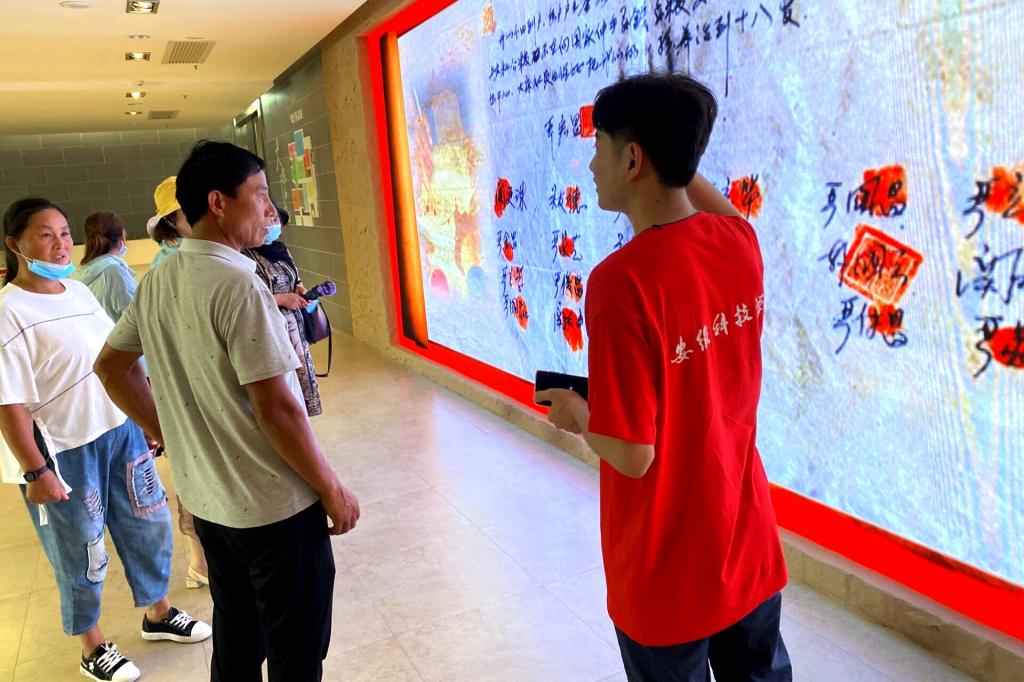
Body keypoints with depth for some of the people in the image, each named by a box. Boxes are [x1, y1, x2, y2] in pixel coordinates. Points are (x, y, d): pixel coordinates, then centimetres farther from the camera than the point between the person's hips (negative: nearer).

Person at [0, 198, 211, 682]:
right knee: (82, 552, 10)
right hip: (64, 453, -7)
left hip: (122, 432, 7)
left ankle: (158, 614, 40)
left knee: (149, 525, 17)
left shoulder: (79, 291, 5)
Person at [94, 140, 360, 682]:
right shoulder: (237, 284, -22)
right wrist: (332, 489, -13)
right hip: (276, 506, -8)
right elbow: (275, 409, -24)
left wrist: (172, 437, 16)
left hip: (205, 500, 8)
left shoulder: (158, 281, 3)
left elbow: (110, 366, 14)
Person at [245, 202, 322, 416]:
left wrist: (303, 293, 0)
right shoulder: (247, 258, -15)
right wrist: (281, 299, -17)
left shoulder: (282, 250, 8)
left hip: (294, 326, 7)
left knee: (300, 373, 13)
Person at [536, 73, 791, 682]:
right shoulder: (741, 243, -8)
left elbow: (633, 455, -23)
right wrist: (673, 153, 17)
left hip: (668, 570, -5)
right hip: (750, 544, 6)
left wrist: (577, 416, -5)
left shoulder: (622, 281, -28)